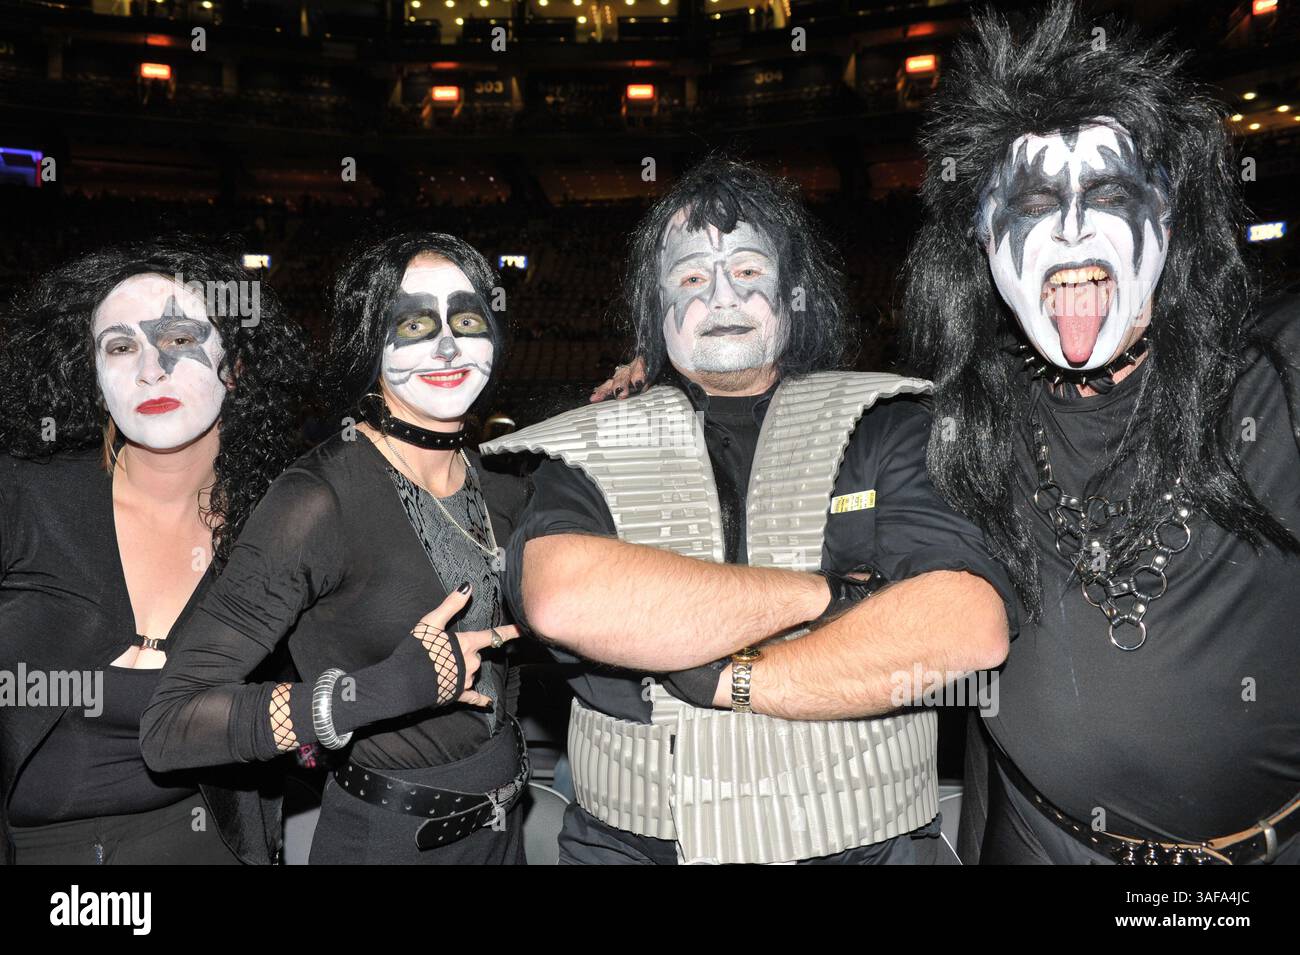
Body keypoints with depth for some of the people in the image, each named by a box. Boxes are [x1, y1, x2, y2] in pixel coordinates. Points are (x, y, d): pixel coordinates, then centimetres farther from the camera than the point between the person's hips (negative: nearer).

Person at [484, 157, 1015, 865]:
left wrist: (723, 678, -18)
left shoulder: (880, 429, -2)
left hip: (856, 843, 1)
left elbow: (972, 626, -16)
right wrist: (826, 594, -19)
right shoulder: (587, 453, -2)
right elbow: (564, 601, -23)